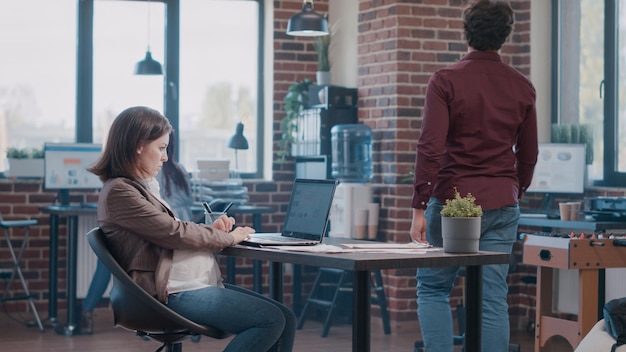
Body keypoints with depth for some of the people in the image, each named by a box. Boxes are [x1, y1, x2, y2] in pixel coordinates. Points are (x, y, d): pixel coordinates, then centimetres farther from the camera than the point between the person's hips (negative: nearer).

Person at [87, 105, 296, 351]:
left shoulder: (141, 186, 20)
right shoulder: (119, 192, -11)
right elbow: (173, 233, -13)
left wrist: (211, 229, 2)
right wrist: (228, 238, 0)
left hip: (201, 282, 10)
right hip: (173, 293, -10)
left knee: (286, 319, -1)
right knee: (270, 321, -20)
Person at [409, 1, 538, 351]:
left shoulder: (446, 80, -7)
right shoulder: (522, 87, 6)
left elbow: (430, 148, -13)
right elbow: (529, 155, 13)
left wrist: (420, 207, -10)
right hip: (502, 205, 3)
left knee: (433, 289, 9)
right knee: (493, 299, 4)